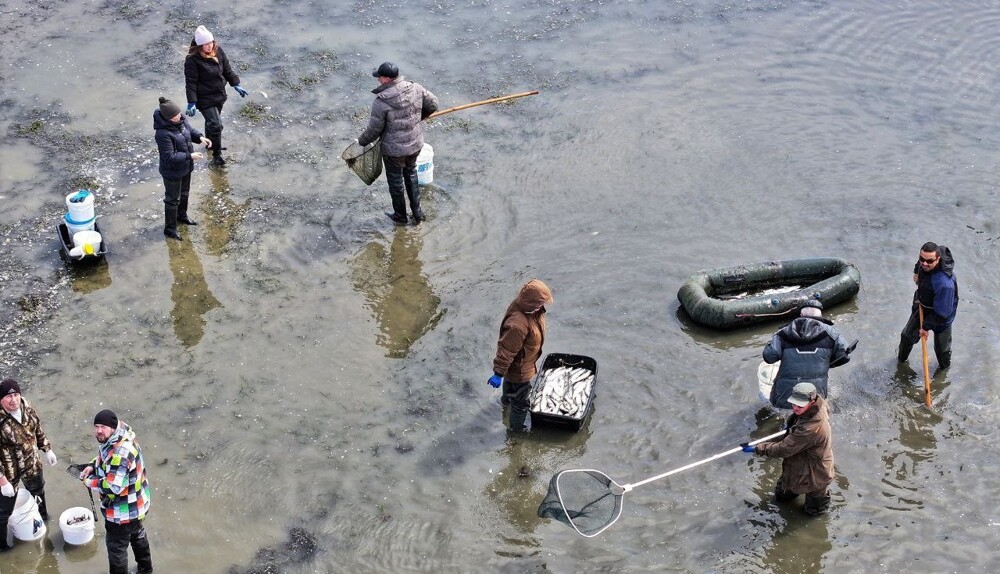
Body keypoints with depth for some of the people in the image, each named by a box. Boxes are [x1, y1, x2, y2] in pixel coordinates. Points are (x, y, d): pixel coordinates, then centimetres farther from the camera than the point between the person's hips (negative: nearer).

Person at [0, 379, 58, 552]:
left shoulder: (26, 409, -12)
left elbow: (38, 430, 8)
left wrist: (47, 449, 13)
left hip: (32, 465, 7)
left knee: (38, 491, 33)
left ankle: (43, 515, 63)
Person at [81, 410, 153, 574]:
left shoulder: (120, 453, -36)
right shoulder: (114, 439, -4)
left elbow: (113, 486, -37)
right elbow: (104, 457, 17)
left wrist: (90, 482, -22)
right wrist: (92, 467, -3)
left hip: (123, 510, -11)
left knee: (116, 546, 8)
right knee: (137, 534, 31)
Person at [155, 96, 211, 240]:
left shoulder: (181, 120, -13)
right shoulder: (163, 133, -35)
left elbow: (190, 130, 8)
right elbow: (170, 157, -32)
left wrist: (200, 137, -12)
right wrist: (190, 156, -30)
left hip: (185, 167, 8)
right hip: (173, 172, -8)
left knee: (184, 193, 29)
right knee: (173, 199, 11)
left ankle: (182, 216, 55)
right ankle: (170, 228, 30)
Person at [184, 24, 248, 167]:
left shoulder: (218, 50, -5)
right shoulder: (192, 60, -24)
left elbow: (227, 69, 9)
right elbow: (191, 82, -20)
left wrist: (236, 84, 12)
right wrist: (191, 103, -22)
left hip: (220, 95, 7)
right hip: (205, 99, -7)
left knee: (212, 121, 26)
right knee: (216, 125, -10)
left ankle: (210, 143, 50)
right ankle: (216, 155, 4)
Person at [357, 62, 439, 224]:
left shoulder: (381, 102, -27)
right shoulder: (415, 88, -12)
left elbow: (374, 130, -17)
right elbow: (433, 104, 3)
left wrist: (362, 141, 3)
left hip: (394, 150, -5)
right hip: (415, 144, 5)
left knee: (395, 182, 18)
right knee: (411, 175, 29)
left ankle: (400, 216, 38)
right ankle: (417, 213, 36)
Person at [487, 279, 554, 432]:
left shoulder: (524, 306, -18)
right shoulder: (518, 325, -46)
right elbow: (506, 350, -36)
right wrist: (498, 373, -26)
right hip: (519, 368, -9)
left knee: (510, 381, 39)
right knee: (521, 400, 16)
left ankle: (507, 398, 69)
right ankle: (516, 427, 40)